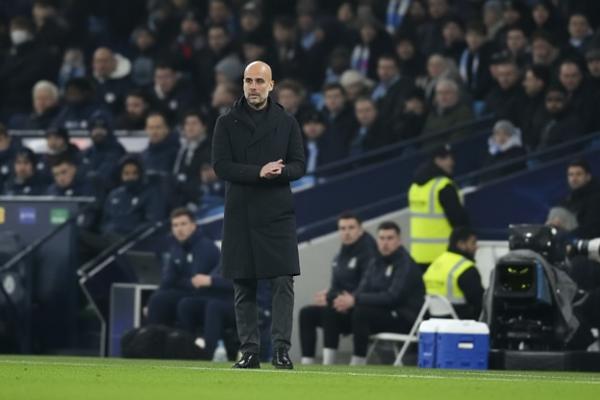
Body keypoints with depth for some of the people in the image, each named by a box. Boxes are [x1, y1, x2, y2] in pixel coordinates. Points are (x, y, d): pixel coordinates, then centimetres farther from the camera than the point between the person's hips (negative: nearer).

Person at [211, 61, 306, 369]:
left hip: (278, 212, 0)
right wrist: (259, 172, -16)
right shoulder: (227, 123, 6)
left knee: (283, 282, -9)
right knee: (243, 286, 1)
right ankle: (249, 351, 6)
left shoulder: (287, 123, 10)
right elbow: (221, 166, -3)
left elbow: (299, 166, 6)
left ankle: (281, 349, -7)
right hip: (240, 213, 0)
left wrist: (279, 171, -16)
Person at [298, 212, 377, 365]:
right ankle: (307, 363, -13)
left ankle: (328, 365, -34)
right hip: (342, 307, 9)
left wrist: (330, 298, -19)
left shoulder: (367, 252, -14)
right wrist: (328, 294, -5)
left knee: (330, 311, -33)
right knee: (306, 313, -7)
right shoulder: (342, 254, 14)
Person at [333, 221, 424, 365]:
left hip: (404, 319, -8)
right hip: (384, 312, 8)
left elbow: (393, 297, -23)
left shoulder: (406, 264, -12)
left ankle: (358, 362, -24)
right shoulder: (376, 262, 12)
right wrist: (348, 300, -20)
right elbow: (362, 290, 5)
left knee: (361, 312, -30)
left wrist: (355, 300, -27)